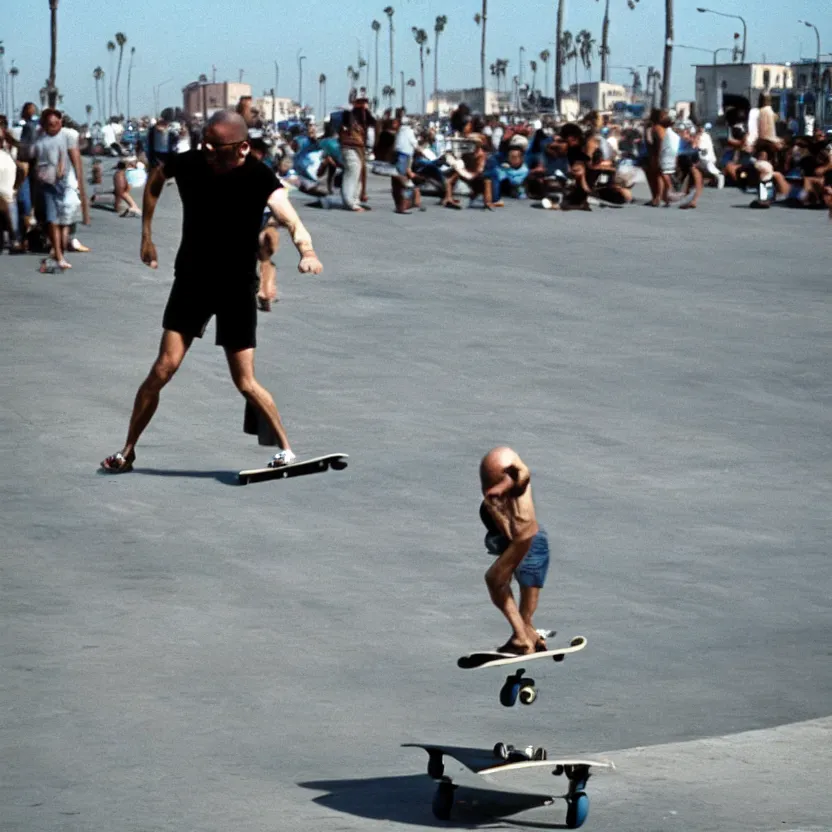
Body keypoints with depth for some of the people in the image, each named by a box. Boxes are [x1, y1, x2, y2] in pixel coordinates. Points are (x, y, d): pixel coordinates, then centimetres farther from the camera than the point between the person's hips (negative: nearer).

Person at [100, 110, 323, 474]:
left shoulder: (258, 177, -22)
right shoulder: (188, 163, -12)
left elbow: (288, 216, -39)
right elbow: (156, 177, 12)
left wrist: (307, 251, -59)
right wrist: (146, 234, 10)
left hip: (238, 287, -2)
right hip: (191, 279, 2)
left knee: (245, 382, -1)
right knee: (164, 368, -5)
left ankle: (285, 448, 18)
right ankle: (126, 452, 7)